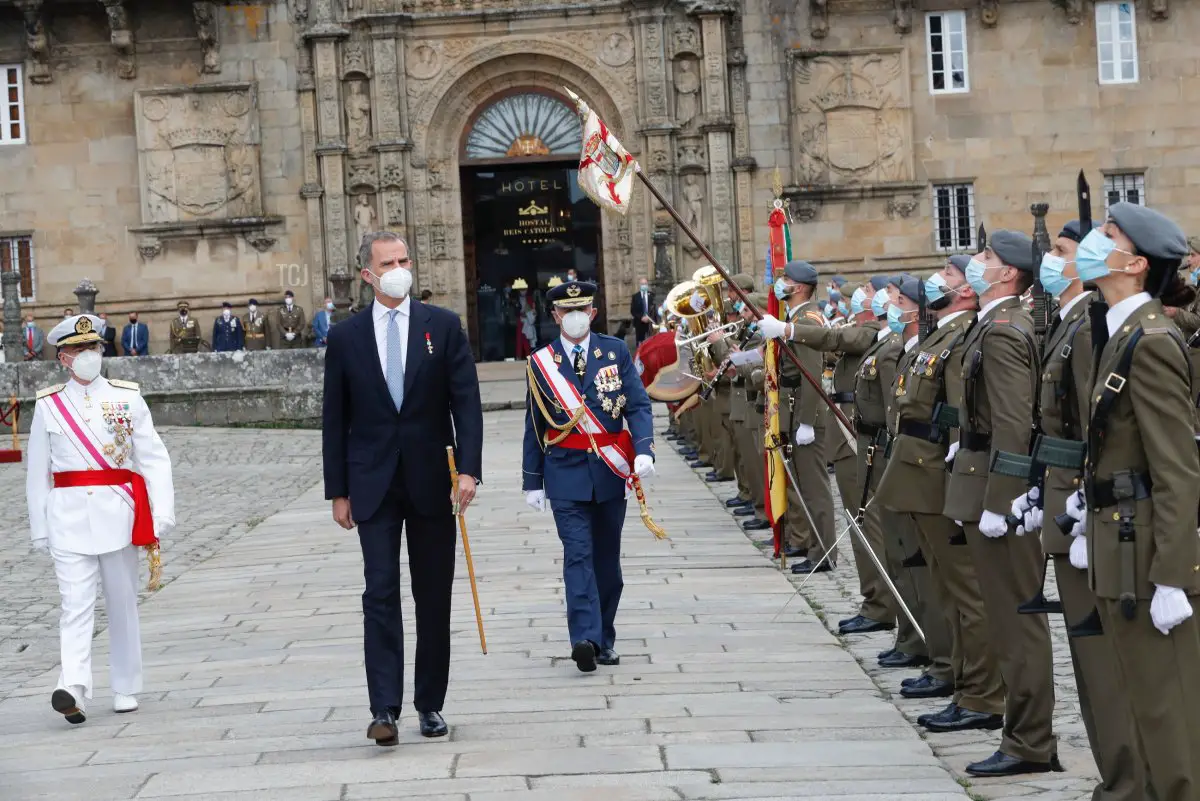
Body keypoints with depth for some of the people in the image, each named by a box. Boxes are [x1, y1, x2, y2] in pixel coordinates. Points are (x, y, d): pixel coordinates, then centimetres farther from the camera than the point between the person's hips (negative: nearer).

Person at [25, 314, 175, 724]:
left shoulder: (128, 398, 5)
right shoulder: (48, 406, 6)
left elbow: (153, 457, 1)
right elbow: (37, 472, 9)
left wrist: (161, 513, -9)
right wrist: (39, 529, 6)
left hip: (117, 513, 1)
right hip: (69, 516, -1)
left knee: (122, 604, 9)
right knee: (75, 604, -12)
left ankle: (126, 689, 20)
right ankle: (73, 689, -23)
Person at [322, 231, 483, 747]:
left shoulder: (443, 326, 2)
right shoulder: (345, 337, 4)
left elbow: (466, 402, -3)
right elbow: (335, 420, 6)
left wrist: (469, 468, -15)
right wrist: (338, 491, 2)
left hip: (432, 481, 1)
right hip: (374, 486, 0)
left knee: (434, 597, 7)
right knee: (381, 594, -7)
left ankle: (430, 704, 17)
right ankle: (384, 709, -9)